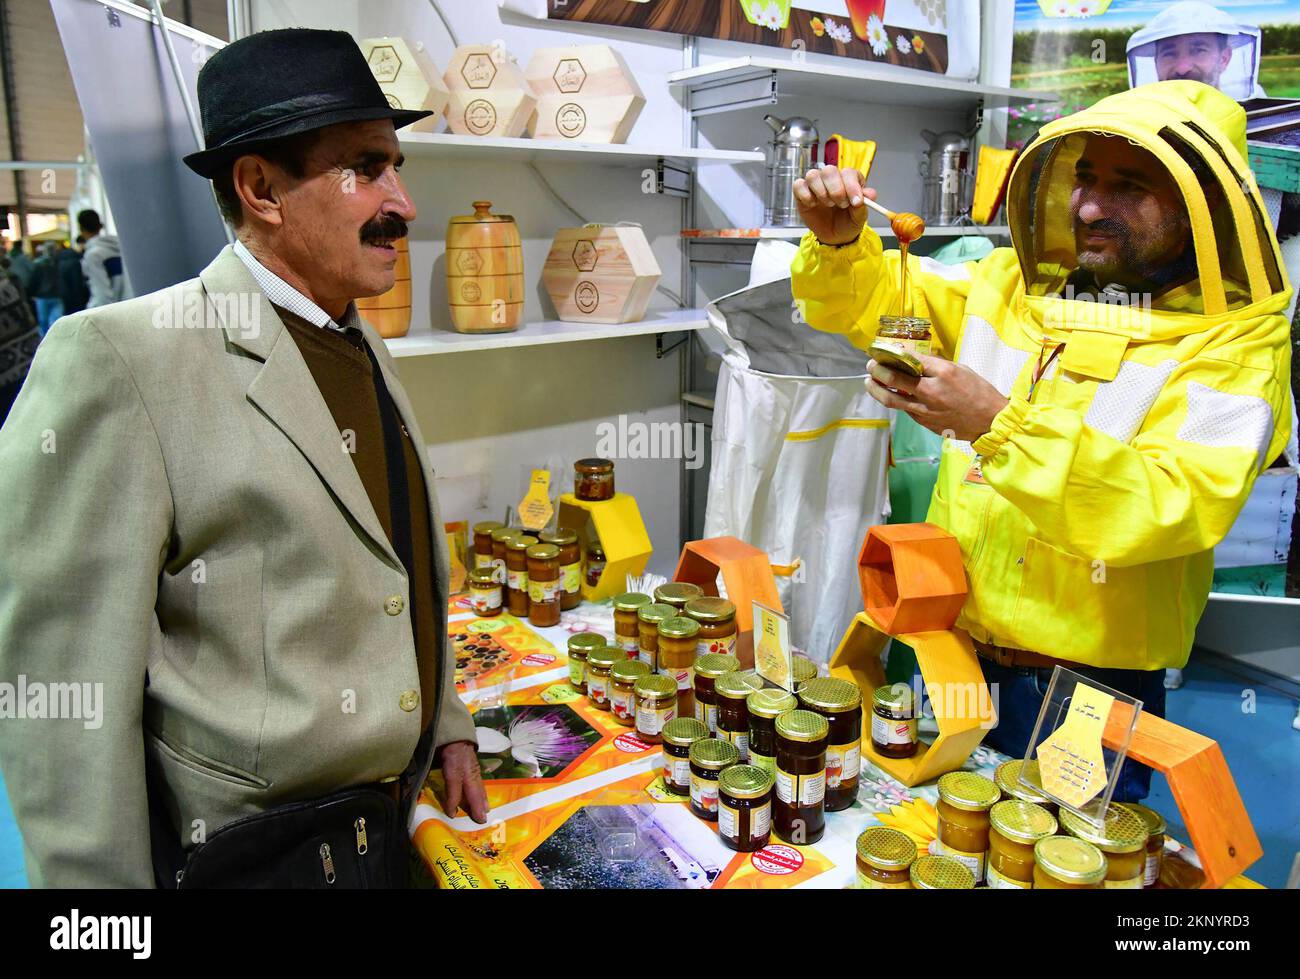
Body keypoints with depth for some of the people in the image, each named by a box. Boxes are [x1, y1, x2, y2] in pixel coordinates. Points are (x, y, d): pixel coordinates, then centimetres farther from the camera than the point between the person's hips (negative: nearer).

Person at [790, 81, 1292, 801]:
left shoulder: (1237, 342, -10)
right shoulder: (1013, 282, 5)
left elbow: (1178, 505, -25)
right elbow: (880, 298, 13)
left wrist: (998, 424, -36)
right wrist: (839, 244, -10)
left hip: (1091, 688, -4)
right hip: (950, 649, 5)